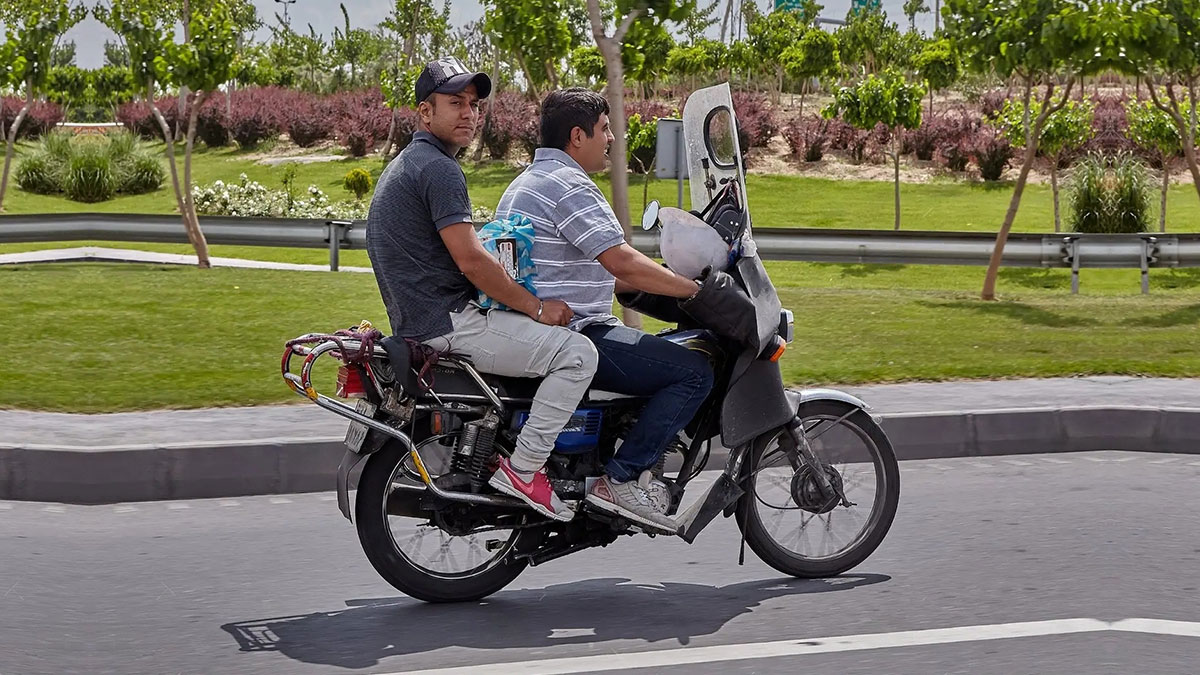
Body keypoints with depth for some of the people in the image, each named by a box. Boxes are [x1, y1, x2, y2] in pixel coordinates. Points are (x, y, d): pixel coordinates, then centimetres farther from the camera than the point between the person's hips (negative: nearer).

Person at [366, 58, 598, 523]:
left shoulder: (403, 167, 20)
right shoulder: (438, 169, -14)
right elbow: (470, 260, -21)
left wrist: (528, 301, 21)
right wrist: (537, 307, -12)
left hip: (418, 322, 11)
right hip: (449, 323, -11)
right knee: (576, 353, -15)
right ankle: (522, 469, -13)